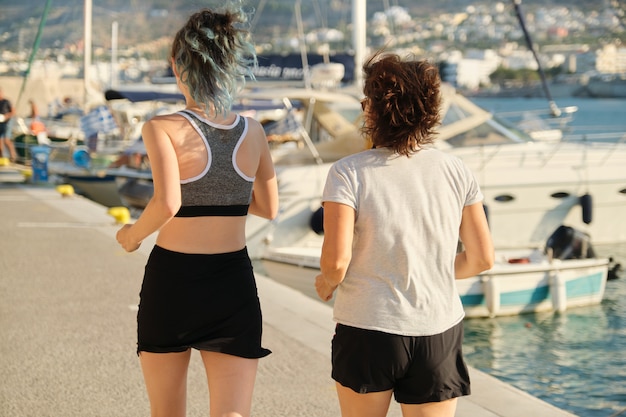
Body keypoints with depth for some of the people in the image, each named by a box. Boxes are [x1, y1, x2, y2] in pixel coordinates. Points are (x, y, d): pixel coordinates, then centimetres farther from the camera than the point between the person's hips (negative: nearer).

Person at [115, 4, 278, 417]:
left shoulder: (163, 128, -10)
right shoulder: (253, 132, 3)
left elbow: (167, 203, -24)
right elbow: (269, 207, 14)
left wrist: (133, 235, -5)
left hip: (172, 279, -2)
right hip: (234, 284, 2)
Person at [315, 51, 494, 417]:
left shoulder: (349, 173, -10)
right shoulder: (456, 171, 0)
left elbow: (336, 261, -17)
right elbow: (482, 258, 4)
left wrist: (326, 283, 5)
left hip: (368, 331, -2)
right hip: (439, 332, 2)